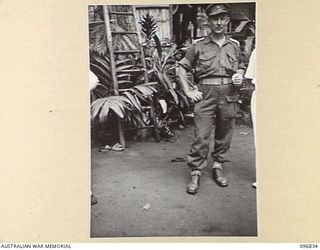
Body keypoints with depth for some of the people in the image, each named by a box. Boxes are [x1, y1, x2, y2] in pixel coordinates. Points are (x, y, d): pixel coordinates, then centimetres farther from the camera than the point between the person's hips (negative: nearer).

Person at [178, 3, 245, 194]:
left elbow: (241, 67, 24)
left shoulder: (234, 46, 11)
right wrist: (188, 91, 1)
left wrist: (240, 75, 1)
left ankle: (218, 167, 27)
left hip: (229, 96, 3)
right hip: (206, 96, -3)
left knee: (224, 135, 11)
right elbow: (182, 67, 8)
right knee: (201, 136, -5)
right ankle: (196, 173, 5)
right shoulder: (199, 46, 2)